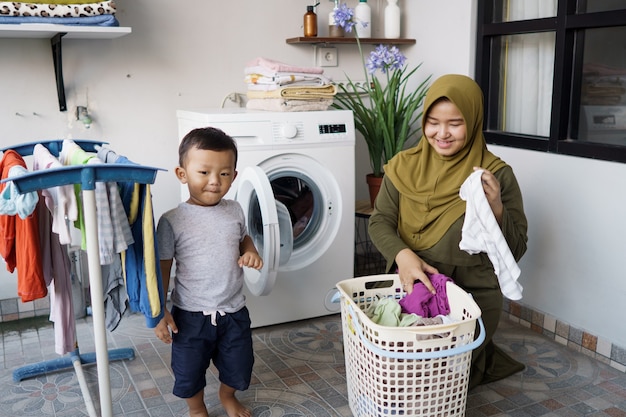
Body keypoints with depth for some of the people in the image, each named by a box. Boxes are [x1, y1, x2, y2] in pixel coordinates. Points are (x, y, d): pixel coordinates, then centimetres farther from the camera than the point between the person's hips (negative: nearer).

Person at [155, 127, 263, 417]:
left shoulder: (234, 211, -4)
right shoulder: (172, 221, -15)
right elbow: (162, 269, -8)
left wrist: (251, 252, -7)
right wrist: (160, 312, -10)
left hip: (233, 312, 3)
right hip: (191, 316, -3)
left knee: (238, 366, 21)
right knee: (189, 371, 16)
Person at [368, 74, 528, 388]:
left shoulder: (498, 175, -8)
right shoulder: (404, 167, -1)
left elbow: (515, 251, -6)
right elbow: (380, 222, 0)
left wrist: (496, 209, -26)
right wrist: (402, 254, -22)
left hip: (473, 294, -3)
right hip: (411, 286, 3)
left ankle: (480, 360, 20)